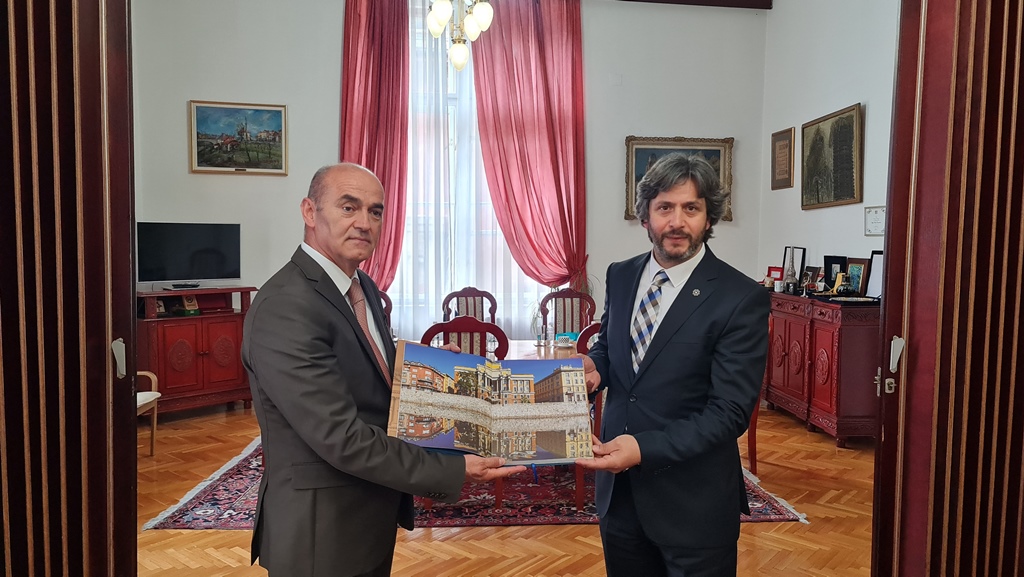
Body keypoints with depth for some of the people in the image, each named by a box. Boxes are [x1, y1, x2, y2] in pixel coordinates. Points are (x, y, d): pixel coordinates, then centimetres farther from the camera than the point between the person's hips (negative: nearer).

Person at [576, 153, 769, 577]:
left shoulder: (742, 299, -15)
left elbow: (729, 412, -18)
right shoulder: (620, 276, 2)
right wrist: (593, 367, -8)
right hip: (618, 487, 5)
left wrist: (645, 448, -28)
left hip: (693, 501, -4)